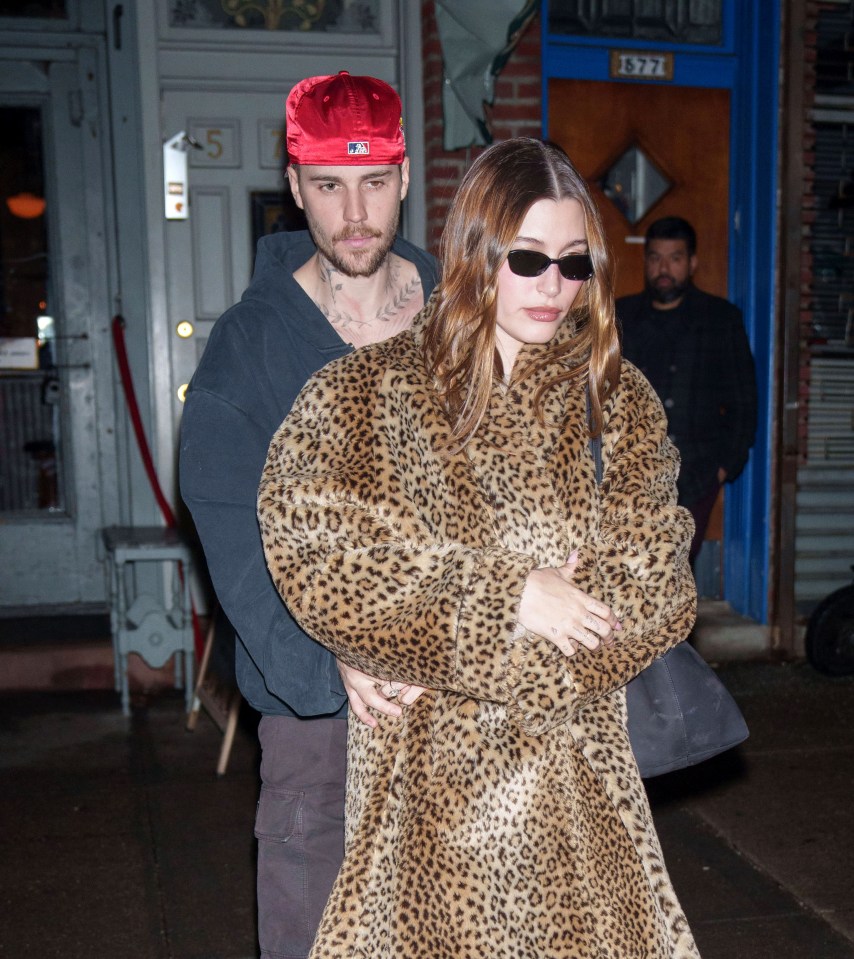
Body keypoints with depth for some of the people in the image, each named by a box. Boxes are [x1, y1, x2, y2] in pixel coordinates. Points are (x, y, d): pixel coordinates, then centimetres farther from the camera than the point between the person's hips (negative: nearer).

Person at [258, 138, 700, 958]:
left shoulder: (616, 399, 4)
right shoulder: (367, 392, -2)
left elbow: (658, 592, -4)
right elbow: (302, 526, -18)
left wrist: (456, 644, -13)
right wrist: (505, 596, -18)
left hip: (573, 769, 2)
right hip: (422, 775, -2)